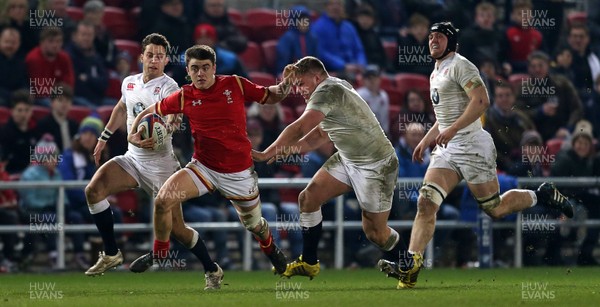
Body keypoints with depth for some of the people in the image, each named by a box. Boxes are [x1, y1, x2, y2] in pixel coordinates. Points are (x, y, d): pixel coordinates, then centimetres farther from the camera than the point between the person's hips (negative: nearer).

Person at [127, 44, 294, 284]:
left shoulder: (235, 85, -7)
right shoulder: (184, 96, -4)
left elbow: (271, 97, 4)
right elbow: (150, 111, 9)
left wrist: (285, 85, -17)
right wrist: (133, 134, -6)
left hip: (238, 172, -1)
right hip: (203, 167, 1)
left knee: (254, 224, 14)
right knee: (163, 200, -20)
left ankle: (270, 249, 52)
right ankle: (159, 254, 4)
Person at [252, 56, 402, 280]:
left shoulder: (328, 91, -25)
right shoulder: (333, 87, 5)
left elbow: (299, 129, -33)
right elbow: (321, 134, 14)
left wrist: (266, 154, -27)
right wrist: (289, 149, 1)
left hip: (375, 166, -10)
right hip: (347, 160, 10)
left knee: (374, 232, 0)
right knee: (308, 198, -1)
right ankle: (309, 263, 10)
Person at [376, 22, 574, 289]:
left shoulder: (459, 65, -8)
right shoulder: (436, 74, 21)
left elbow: (481, 100, -22)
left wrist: (453, 129, -27)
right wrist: (425, 141, 24)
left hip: (472, 145, -8)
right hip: (447, 150, 8)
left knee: (494, 209, -2)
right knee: (426, 202, -11)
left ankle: (542, 196, 22)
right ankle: (410, 265, -21)